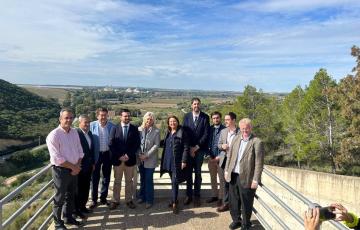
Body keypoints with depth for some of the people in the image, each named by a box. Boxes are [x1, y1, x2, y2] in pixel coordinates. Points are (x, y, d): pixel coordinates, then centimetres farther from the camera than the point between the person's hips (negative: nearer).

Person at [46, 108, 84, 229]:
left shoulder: (74, 132, 4)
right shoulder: (54, 135, -17)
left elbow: (79, 151, 8)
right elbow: (57, 158, -21)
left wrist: (77, 166, -5)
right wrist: (73, 167, -14)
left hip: (74, 170, 6)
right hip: (61, 170, -6)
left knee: (71, 195, 20)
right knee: (60, 198, 8)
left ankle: (68, 217, 39)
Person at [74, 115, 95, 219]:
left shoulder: (89, 133, 8)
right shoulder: (76, 133, -18)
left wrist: (93, 163, 13)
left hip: (88, 165, 7)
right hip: (80, 166, -7)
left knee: (86, 188, 17)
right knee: (79, 188, 7)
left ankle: (83, 206, 32)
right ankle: (77, 209, 22)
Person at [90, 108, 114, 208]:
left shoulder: (112, 126, -1)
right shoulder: (92, 125, -6)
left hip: (108, 154, 2)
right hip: (96, 155, -2)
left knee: (106, 178, 12)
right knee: (95, 178, 8)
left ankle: (103, 198, 28)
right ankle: (94, 199, 21)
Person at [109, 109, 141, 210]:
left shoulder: (134, 129, 1)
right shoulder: (115, 128, 0)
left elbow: (137, 144, -2)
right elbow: (111, 144, -3)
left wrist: (128, 155, -12)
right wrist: (119, 156, -12)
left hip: (130, 159, 0)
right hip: (117, 159, 0)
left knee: (129, 181, 11)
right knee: (117, 181, 10)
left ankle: (129, 200, 23)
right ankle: (115, 201, 21)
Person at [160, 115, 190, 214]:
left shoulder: (182, 132, -8)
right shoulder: (168, 133, 11)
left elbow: (186, 148, -11)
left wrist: (184, 161, -16)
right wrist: (163, 160, 13)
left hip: (177, 161, -6)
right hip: (168, 161, 6)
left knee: (175, 182, -6)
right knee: (173, 182, 15)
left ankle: (174, 203, 1)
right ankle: (174, 200, 27)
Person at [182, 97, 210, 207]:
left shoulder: (205, 117, -2)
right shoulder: (187, 116, 3)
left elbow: (206, 134, -6)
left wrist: (197, 147, -10)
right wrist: (189, 148, -7)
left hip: (200, 149, -1)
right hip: (188, 148, 1)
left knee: (198, 173, 7)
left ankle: (197, 196, 17)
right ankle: (189, 195, 18)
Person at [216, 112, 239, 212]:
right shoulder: (223, 131, 8)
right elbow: (219, 144, 14)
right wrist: (222, 146, -7)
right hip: (224, 160, 4)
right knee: (224, 182, 9)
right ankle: (226, 203, 23)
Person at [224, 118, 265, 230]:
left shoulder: (257, 142, -11)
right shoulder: (236, 138, 8)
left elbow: (259, 163, -12)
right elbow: (230, 155, 13)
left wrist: (255, 179, -14)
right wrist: (227, 170, 10)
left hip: (246, 178, -5)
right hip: (233, 176, 5)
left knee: (246, 203, 8)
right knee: (233, 201, 16)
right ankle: (236, 220, 36)